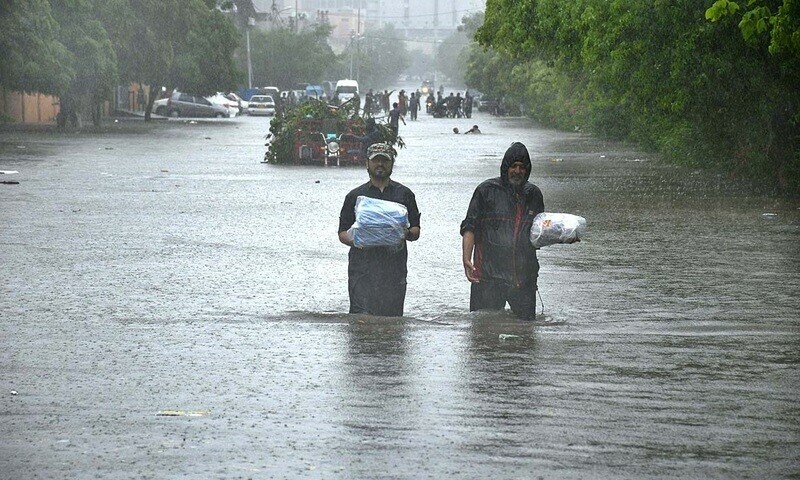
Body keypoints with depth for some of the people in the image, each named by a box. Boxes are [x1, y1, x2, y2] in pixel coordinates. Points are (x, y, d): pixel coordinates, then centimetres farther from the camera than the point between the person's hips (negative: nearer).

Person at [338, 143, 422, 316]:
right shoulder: (355, 196, 13)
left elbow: (416, 231, 14)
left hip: (394, 268, 1)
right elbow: (343, 233, 11)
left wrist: (406, 234, -10)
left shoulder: (404, 194, 14)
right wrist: (355, 241, -11)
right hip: (362, 268, -1)